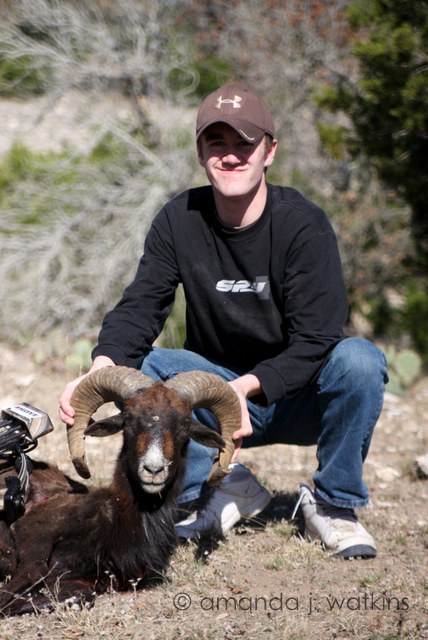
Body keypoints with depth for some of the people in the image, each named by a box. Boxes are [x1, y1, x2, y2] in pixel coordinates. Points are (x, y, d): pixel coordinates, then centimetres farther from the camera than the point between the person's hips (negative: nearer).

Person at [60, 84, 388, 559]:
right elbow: (138, 310, -13)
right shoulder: (179, 221, -6)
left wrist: (245, 388, -38)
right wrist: (98, 374, -34)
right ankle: (226, 489, -4)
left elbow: (314, 340, -22)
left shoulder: (304, 225, -17)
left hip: (298, 397, -2)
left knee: (359, 359, -32)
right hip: (217, 397, 3)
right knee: (137, 369, -21)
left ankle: (332, 505, -11)